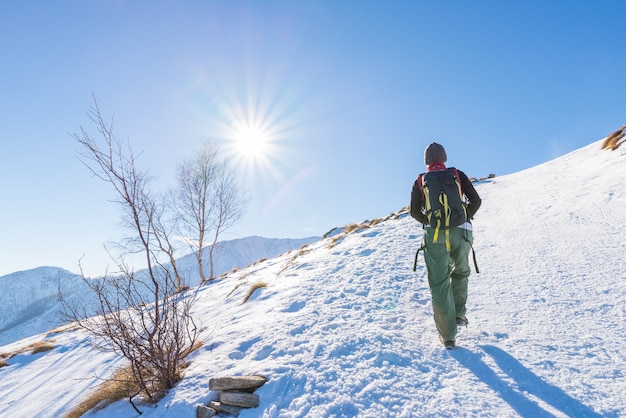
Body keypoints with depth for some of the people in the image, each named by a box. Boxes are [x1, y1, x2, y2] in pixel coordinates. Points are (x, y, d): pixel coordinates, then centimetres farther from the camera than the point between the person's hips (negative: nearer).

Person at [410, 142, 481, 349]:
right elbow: (476, 201, 2)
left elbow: (414, 211, 0)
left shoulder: (420, 181, 6)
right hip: (461, 233, 1)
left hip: (434, 235, -1)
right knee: (460, 273, 28)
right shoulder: (458, 175, 8)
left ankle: (448, 335, 9)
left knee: (439, 283, 6)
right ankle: (459, 314, 29)